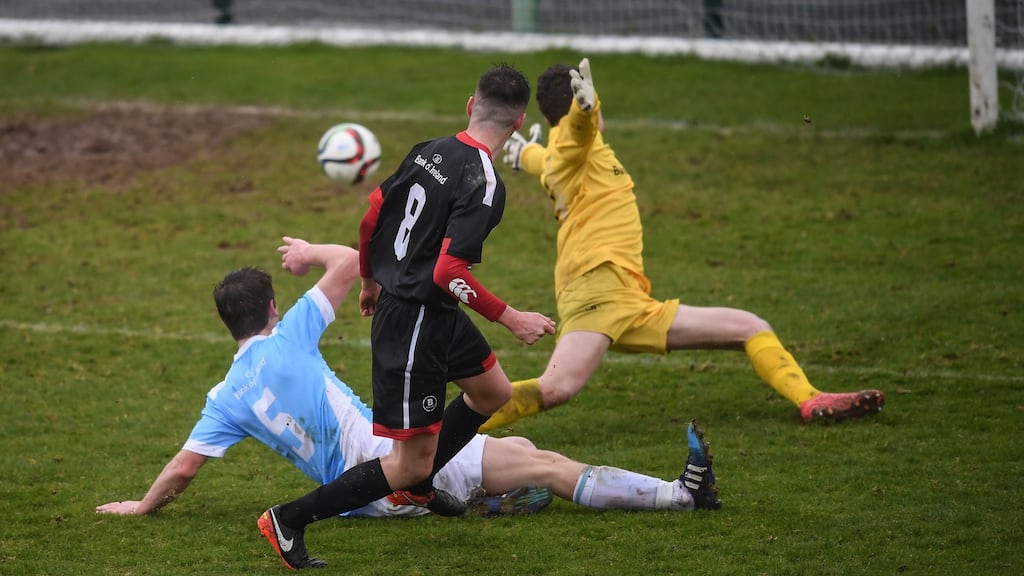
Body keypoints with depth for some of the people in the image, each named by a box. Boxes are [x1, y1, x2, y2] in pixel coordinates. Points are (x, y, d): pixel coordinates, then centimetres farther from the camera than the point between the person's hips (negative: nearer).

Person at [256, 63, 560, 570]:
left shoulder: (428, 151, 2)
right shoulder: (484, 185, -23)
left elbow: (370, 219, 10)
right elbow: (448, 272, -28)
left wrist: (371, 281, 27)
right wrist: (510, 319, -19)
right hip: (414, 325, -9)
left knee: (493, 392, 27)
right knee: (411, 460, -3)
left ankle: (415, 486, 41)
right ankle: (288, 521, 1)